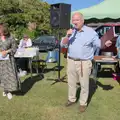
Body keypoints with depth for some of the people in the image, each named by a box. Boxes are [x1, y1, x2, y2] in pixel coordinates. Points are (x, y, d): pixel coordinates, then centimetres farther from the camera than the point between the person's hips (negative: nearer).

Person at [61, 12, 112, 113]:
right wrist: (67, 36, -18)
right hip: (71, 61, 4)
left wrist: (105, 44, -26)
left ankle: (83, 103, 22)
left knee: (84, 84, 4)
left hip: (84, 63, -4)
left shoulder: (90, 32, -5)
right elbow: (62, 44, 1)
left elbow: (98, 44, -4)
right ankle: (72, 99, 38)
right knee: (71, 82, 18)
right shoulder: (71, 31, 5)